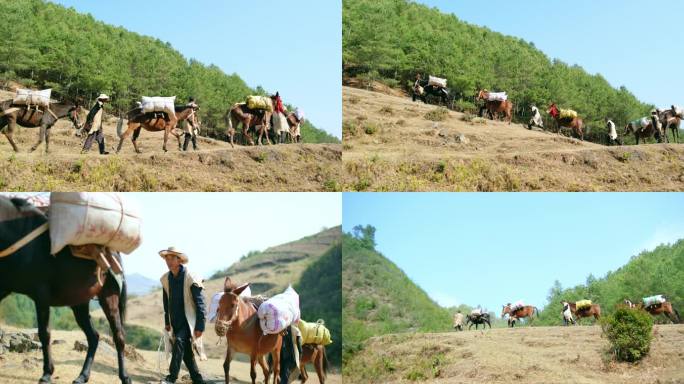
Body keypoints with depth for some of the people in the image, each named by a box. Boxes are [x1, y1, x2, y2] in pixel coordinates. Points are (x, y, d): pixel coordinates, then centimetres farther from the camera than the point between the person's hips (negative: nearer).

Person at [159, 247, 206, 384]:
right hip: (175, 323, 7)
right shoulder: (165, 279, 3)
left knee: (179, 342, -26)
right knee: (186, 353, 10)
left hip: (188, 321, -7)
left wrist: (200, 326, -18)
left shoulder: (191, 279, -14)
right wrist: (167, 321, 18)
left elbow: (200, 303, -14)